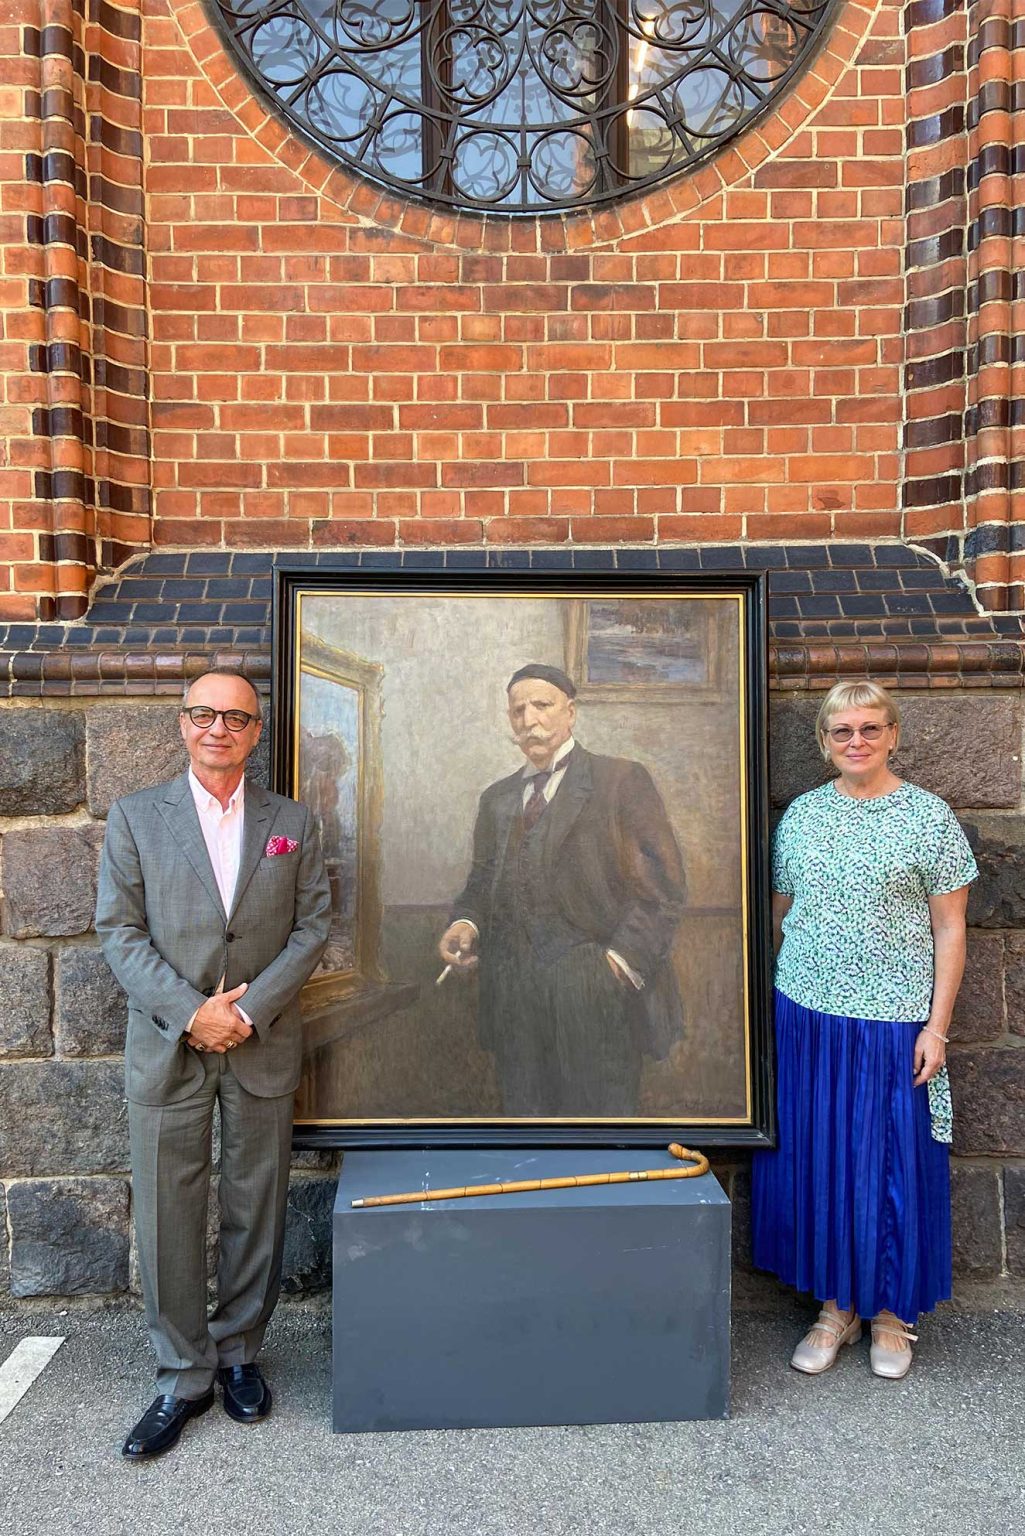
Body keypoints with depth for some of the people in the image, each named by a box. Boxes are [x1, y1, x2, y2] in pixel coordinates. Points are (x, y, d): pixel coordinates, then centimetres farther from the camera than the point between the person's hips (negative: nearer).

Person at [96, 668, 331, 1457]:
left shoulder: (292, 822, 5)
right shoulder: (136, 816, 2)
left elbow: (313, 926, 1)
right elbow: (120, 931, -3)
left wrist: (250, 1009, -11)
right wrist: (191, 1012, -14)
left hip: (264, 1046, 1)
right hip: (167, 1046, -1)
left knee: (256, 1210, 12)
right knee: (167, 1215, 6)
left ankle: (240, 1351, 32)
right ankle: (184, 1375, 24)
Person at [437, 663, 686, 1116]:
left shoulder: (621, 780, 1)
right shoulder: (496, 798, 18)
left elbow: (663, 887, -5)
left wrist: (620, 961, -15)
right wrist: (465, 923, 0)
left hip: (597, 996, -4)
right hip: (513, 999, 5)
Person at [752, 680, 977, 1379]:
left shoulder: (928, 816, -4)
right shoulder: (802, 814, 5)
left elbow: (949, 929, -4)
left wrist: (937, 1025, -8)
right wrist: (768, 1000, 9)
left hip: (893, 1024, -3)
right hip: (806, 1017, 3)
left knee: (892, 1165, 7)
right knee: (816, 1160, 10)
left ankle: (892, 1312, 28)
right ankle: (837, 1307, 28)